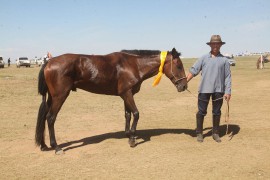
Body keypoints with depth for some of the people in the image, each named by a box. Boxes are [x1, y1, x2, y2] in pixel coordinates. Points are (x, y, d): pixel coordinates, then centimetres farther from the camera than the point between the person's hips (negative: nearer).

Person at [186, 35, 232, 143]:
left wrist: (228, 92, -4)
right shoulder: (204, 58, 4)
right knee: (201, 112, 4)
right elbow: (193, 71, 2)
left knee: (216, 112, 11)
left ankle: (215, 133, 24)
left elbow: (228, 77, 2)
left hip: (218, 90, 1)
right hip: (204, 89, 0)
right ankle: (199, 133, 17)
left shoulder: (224, 60, 3)